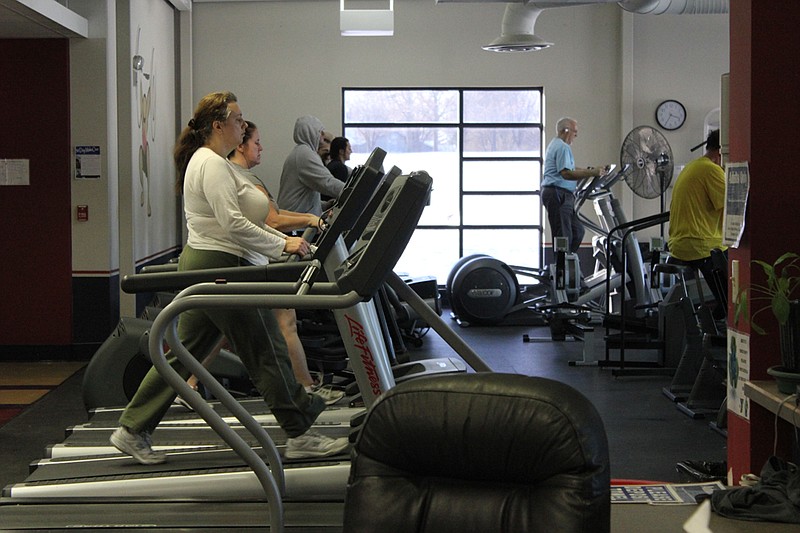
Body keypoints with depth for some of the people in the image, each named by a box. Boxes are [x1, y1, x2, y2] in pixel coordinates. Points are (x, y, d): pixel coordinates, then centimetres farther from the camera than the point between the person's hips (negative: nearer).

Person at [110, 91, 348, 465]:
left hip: (200, 265, 11)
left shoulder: (205, 160, 19)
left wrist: (284, 241, 17)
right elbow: (233, 223, -24)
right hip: (221, 269, -11)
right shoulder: (213, 164, -15)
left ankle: (132, 430, 15)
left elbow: (232, 221, 22)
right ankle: (299, 437, 4)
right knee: (266, 352, -3)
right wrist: (282, 245, -19)